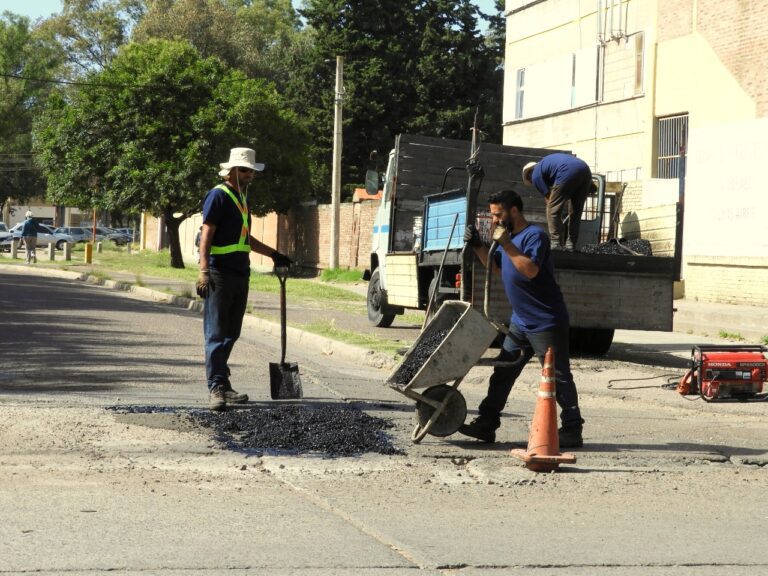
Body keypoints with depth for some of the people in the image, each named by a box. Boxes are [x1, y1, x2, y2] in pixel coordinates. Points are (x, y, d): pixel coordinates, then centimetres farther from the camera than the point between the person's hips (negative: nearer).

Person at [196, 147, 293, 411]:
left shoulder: (243, 196, 19)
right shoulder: (218, 196, -8)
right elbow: (206, 235, -14)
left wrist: (273, 254, 34)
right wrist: (204, 271, -23)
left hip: (240, 274, 9)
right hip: (220, 273, -9)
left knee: (231, 333, 11)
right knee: (216, 333, -8)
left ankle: (222, 385, 17)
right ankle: (216, 388, -10)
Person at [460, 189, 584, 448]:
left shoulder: (534, 235, -16)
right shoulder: (509, 236, 13)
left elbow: (531, 270, -29)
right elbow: (494, 265, 25)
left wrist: (506, 244, -28)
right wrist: (477, 246, 10)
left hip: (547, 322, -9)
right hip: (520, 322, 9)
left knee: (558, 377, -4)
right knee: (502, 371, 10)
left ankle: (572, 431, 1)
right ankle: (486, 424, 14)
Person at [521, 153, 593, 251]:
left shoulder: (535, 174, 18)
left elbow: (548, 198, 17)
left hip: (568, 173, -7)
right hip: (585, 170, 7)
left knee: (553, 210, 3)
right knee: (576, 212, 17)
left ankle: (556, 245, -1)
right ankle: (571, 244, 17)